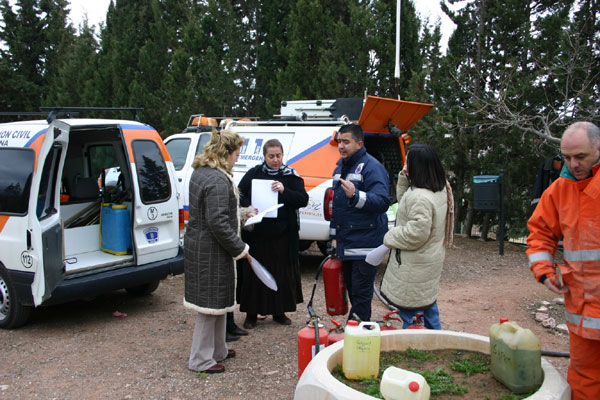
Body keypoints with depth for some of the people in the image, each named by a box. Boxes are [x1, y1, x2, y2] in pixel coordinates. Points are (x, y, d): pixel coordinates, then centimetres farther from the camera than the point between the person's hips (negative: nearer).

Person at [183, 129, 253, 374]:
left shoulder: (200, 172, 10)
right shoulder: (218, 181, -22)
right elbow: (218, 223, -25)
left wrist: (242, 214, 23)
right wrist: (240, 248, -16)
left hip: (198, 247, 10)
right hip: (211, 252, -10)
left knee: (218, 301, 20)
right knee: (211, 302, 1)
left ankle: (217, 350, 34)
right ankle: (201, 360, 14)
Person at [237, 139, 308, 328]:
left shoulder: (291, 176, 4)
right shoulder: (253, 174, 3)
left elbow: (303, 199, -4)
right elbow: (239, 196, 6)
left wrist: (284, 191, -20)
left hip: (282, 236, 1)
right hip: (257, 235, 0)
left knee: (282, 274, 8)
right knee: (254, 273, 4)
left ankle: (279, 311, 24)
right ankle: (252, 314, 17)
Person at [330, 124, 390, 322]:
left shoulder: (372, 167, -13)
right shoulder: (340, 167, 16)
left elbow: (382, 201, -26)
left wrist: (355, 196, -42)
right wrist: (334, 236, 21)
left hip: (365, 243, -9)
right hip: (345, 242, 9)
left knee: (361, 291, -4)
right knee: (351, 288, 18)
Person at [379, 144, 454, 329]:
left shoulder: (419, 197, -28)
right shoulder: (440, 190, 5)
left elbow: (417, 232, -29)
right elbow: (403, 200, 17)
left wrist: (389, 237, -14)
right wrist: (404, 178, 1)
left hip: (415, 266, -11)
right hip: (431, 259, 11)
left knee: (409, 309, 1)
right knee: (428, 302, 24)